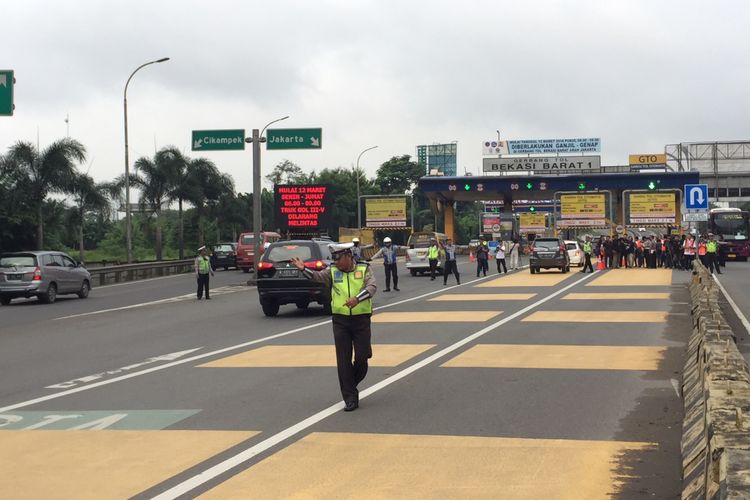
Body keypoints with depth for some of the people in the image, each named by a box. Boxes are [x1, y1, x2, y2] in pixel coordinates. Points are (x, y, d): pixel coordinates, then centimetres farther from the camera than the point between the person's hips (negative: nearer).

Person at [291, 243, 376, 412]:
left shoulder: (364, 269, -1)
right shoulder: (332, 271, 5)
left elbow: (371, 287, -15)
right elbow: (317, 276, -8)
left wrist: (357, 299, -33)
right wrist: (303, 269, -27)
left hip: (361, 318, -1)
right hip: (340, 320, 1)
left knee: (362, 357, 2)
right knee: (343, 360, -1)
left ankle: (352, 384, 30)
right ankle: (350, 398, 5)